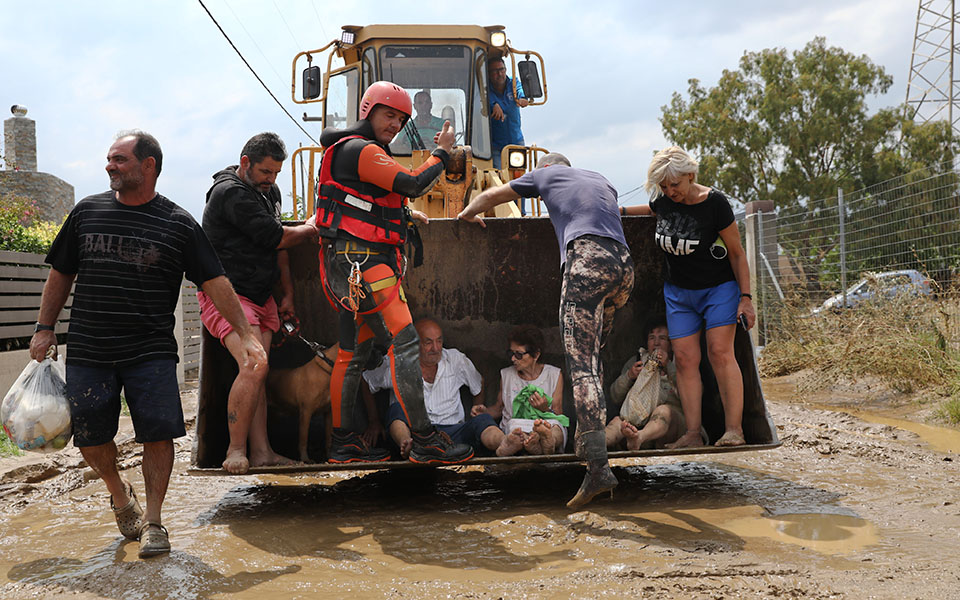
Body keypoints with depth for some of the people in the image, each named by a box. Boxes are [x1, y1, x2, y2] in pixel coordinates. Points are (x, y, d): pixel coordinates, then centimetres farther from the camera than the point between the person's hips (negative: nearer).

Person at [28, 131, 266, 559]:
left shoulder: (178, 224, 0)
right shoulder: (87, 211, 8)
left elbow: (215, 283, -2)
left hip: (151, 351, -2)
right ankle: (118, 492, 34)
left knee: (158, 434, -6)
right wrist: (44, 328, 10)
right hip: (87, 350, 3)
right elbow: (61, 274, 16)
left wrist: (246, 335, -8)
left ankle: (152, 521, 9)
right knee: (90, 438, 5)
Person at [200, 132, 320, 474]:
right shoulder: (230, 193, -14)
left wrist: (287, 293, 19)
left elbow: (277, 246, 23)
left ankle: (261, 452, 5)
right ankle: (236, 451, -12)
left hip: (261, 298, 9)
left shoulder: (270, 192, 16)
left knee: (257, 374, 4)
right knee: (254, 366, -22)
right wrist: (310, 230, 0)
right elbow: (273, 237, -18)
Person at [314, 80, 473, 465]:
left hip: (349, 266, 11)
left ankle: (344, 441, 19)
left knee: (353, 353, 13)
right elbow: (413, 184, -17)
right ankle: (425, 441, -14)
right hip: (361, 263, -11)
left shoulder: (349, 151, 23)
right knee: (404, 343, -14)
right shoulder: (363, 151, -11)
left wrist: (407, 215, 25)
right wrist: (442, 152, -3)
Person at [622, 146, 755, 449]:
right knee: (685, 358, -5)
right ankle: (693, 433, -5)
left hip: (718, 287, -4)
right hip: (678, 292, 5)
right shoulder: (663, 200, -4)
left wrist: (745, 297, -13)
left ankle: (734, 430, -14)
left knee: (720, 352, -16)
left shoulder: (715, 203, -17)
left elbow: (736, 253, -11)